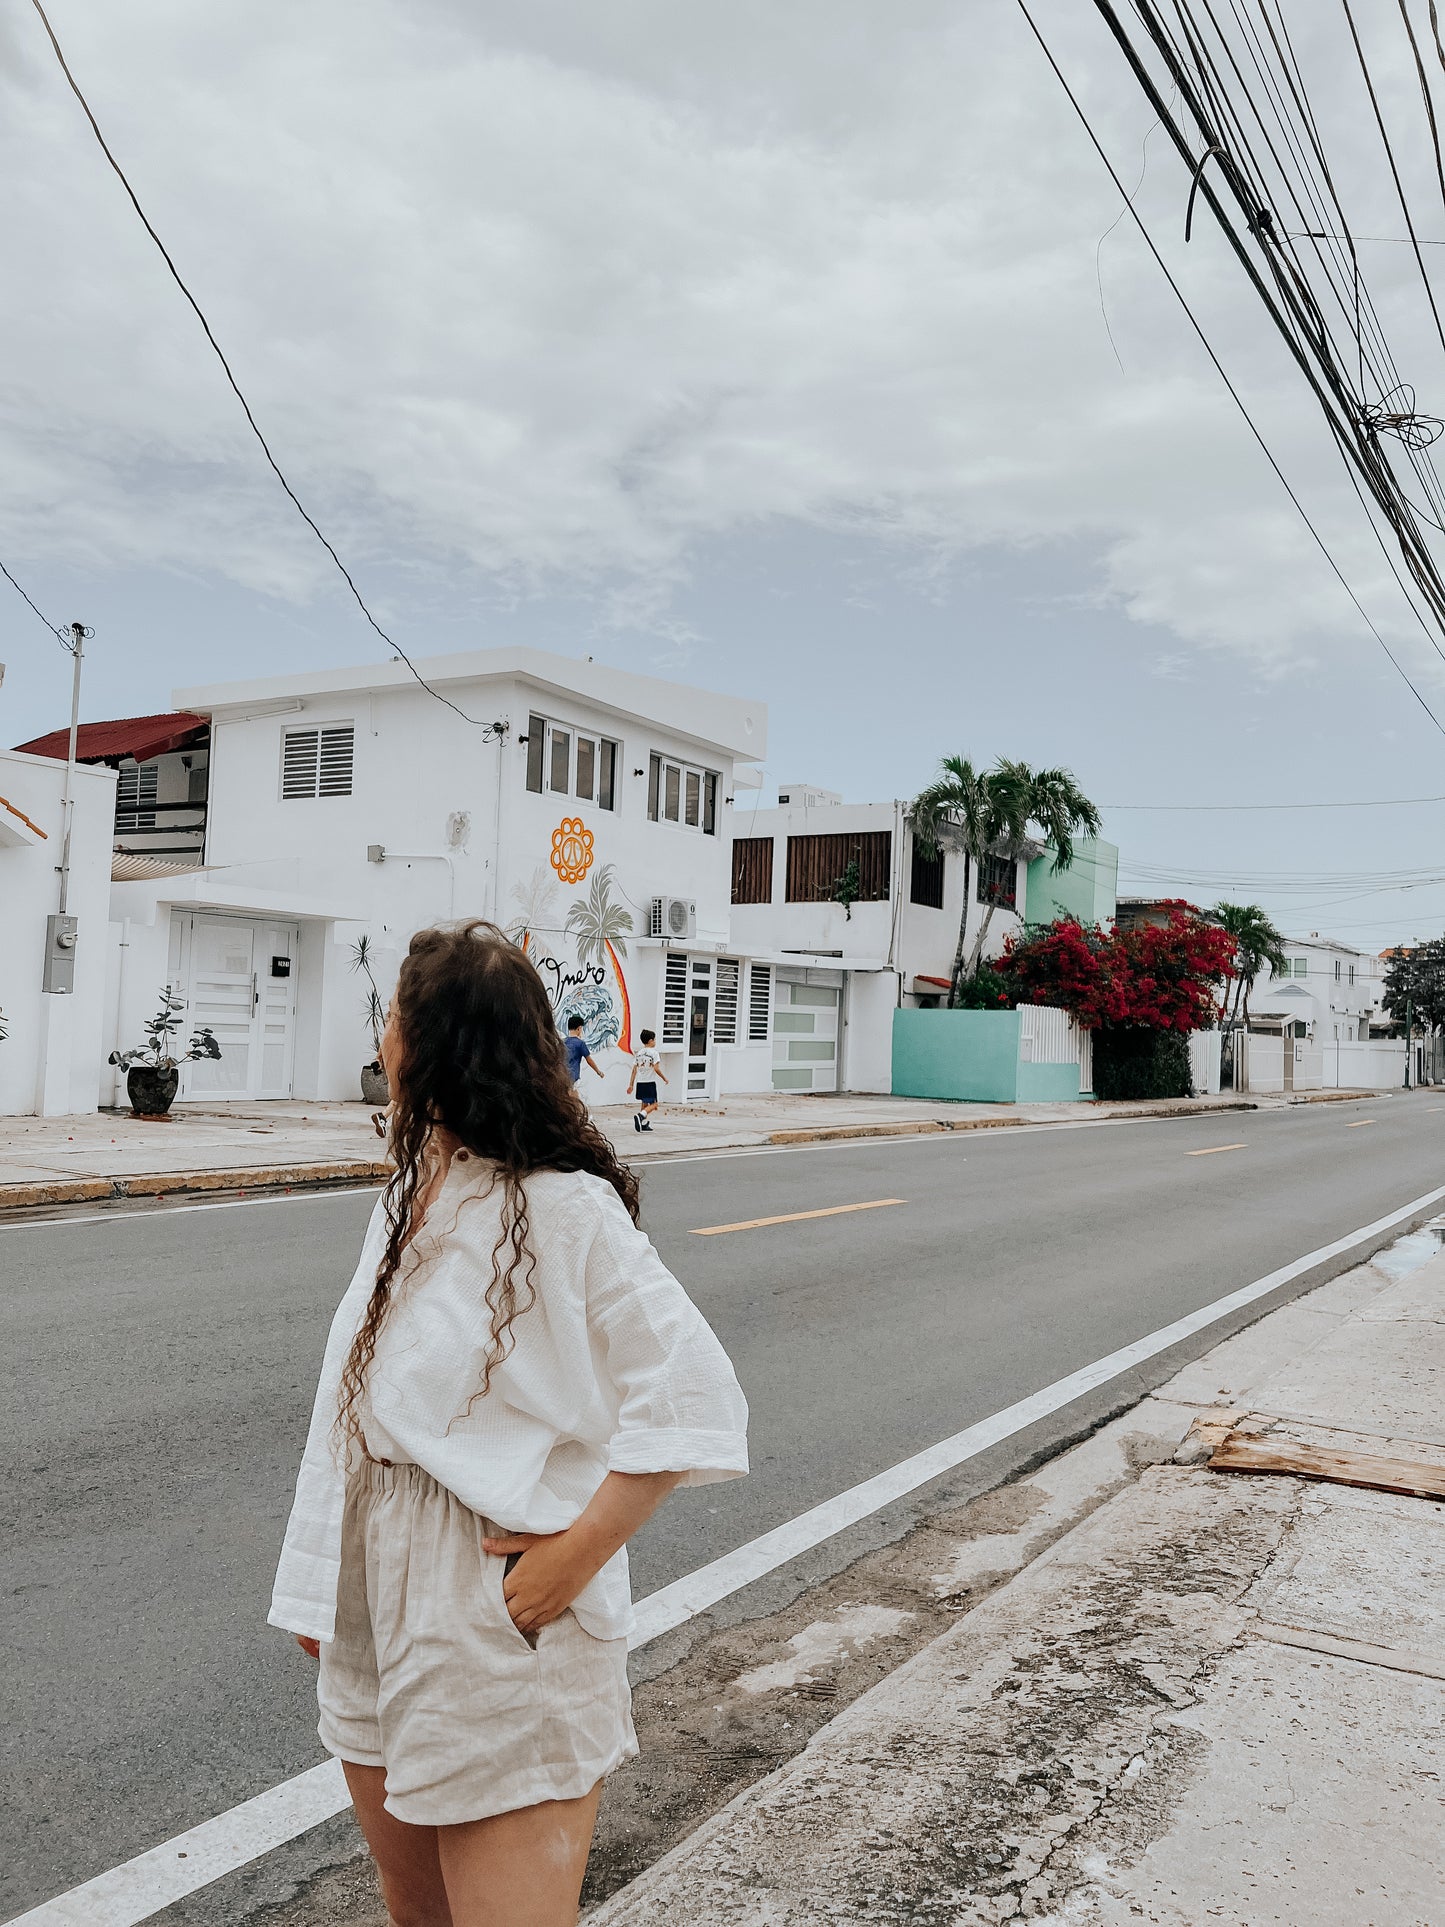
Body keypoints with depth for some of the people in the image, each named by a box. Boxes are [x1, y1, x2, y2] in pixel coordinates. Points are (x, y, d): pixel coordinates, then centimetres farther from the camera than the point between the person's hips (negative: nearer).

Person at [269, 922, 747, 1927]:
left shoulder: (565, 1208, -19)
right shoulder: (412, 1196, 4)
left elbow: (694, 1397, -23)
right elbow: (355, 1410, 11)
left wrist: (573, 1555, -20)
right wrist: (321, 1584, 13)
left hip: (504, 1627, -7)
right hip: (379, 1619, 8)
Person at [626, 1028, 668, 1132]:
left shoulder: (638, 1053, 9)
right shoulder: (653, 1053, -9)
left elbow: (634, 1070, 7)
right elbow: (656, 1069, -16)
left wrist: (631, 1084, 10)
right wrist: (664, 1078, -2)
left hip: (640, 1082, 6)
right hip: (650, 1082, -6)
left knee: (644, 1104, 18)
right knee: (653, 1104, -1)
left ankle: (644, 1125, 20)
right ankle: (640, 1116, -25)